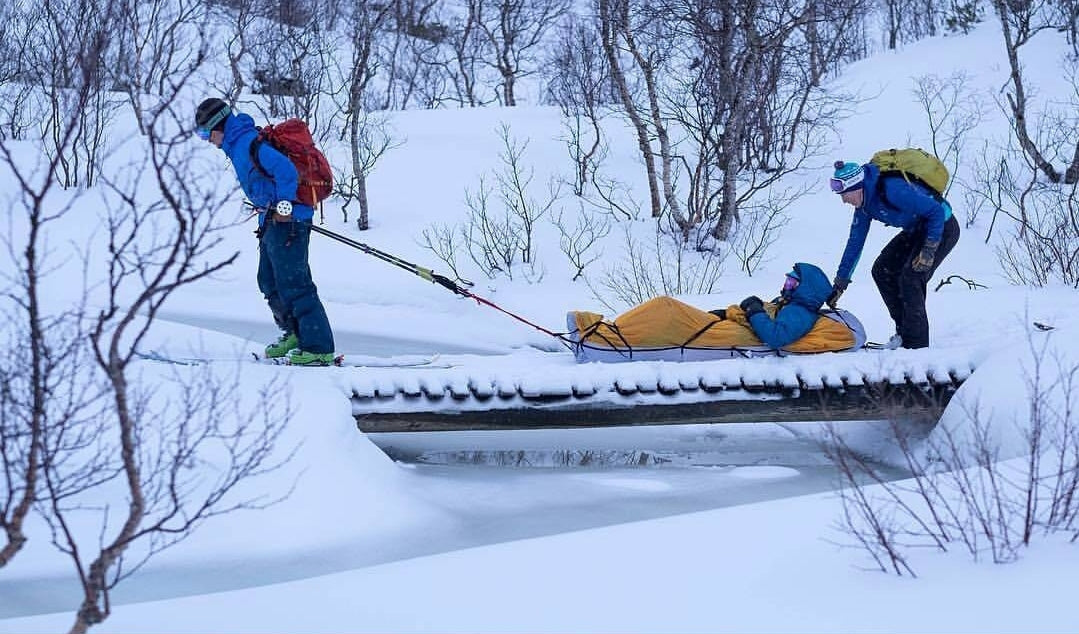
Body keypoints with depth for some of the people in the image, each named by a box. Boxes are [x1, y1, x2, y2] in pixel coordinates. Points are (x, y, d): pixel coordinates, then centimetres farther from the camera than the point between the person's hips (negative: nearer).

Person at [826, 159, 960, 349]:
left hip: (942, 228, -9)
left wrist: (928, 250, -27)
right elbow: (855, 242, 5)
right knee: (882, 271, 2)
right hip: (916, 230, 9)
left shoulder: (892, 189, -32)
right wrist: (839, 284, 5)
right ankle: (904, 331, 10)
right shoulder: (865, 201, -4)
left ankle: (916, 343, -12)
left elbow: (937, 212, -28)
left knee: (911, 278, -19)